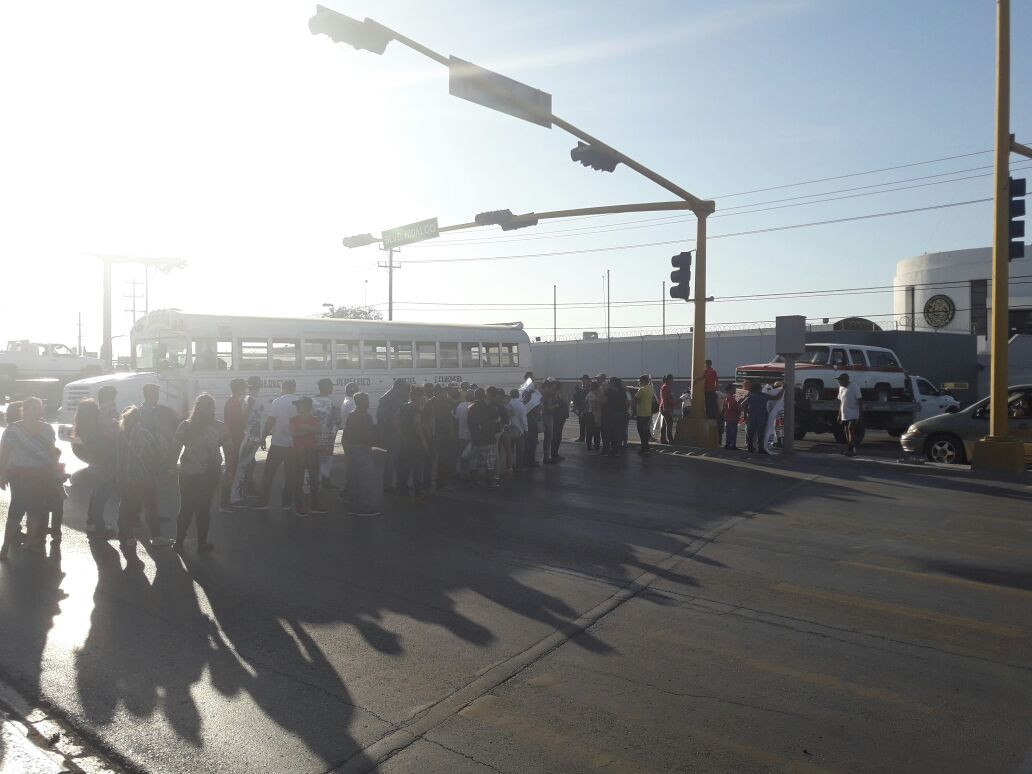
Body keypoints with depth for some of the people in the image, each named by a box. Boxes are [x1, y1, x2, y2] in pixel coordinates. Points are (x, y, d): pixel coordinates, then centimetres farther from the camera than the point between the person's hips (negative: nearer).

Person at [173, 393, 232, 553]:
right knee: (203, 508, 10)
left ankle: (179, 542, 22)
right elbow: (228, 451, -3)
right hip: (209, 474, -1)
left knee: (185, 508, 15)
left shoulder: (185, 426, -6)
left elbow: (176, 449, -4)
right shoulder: (220, 428, -7)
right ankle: (202, 544, 16)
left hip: (187, 474, 1)